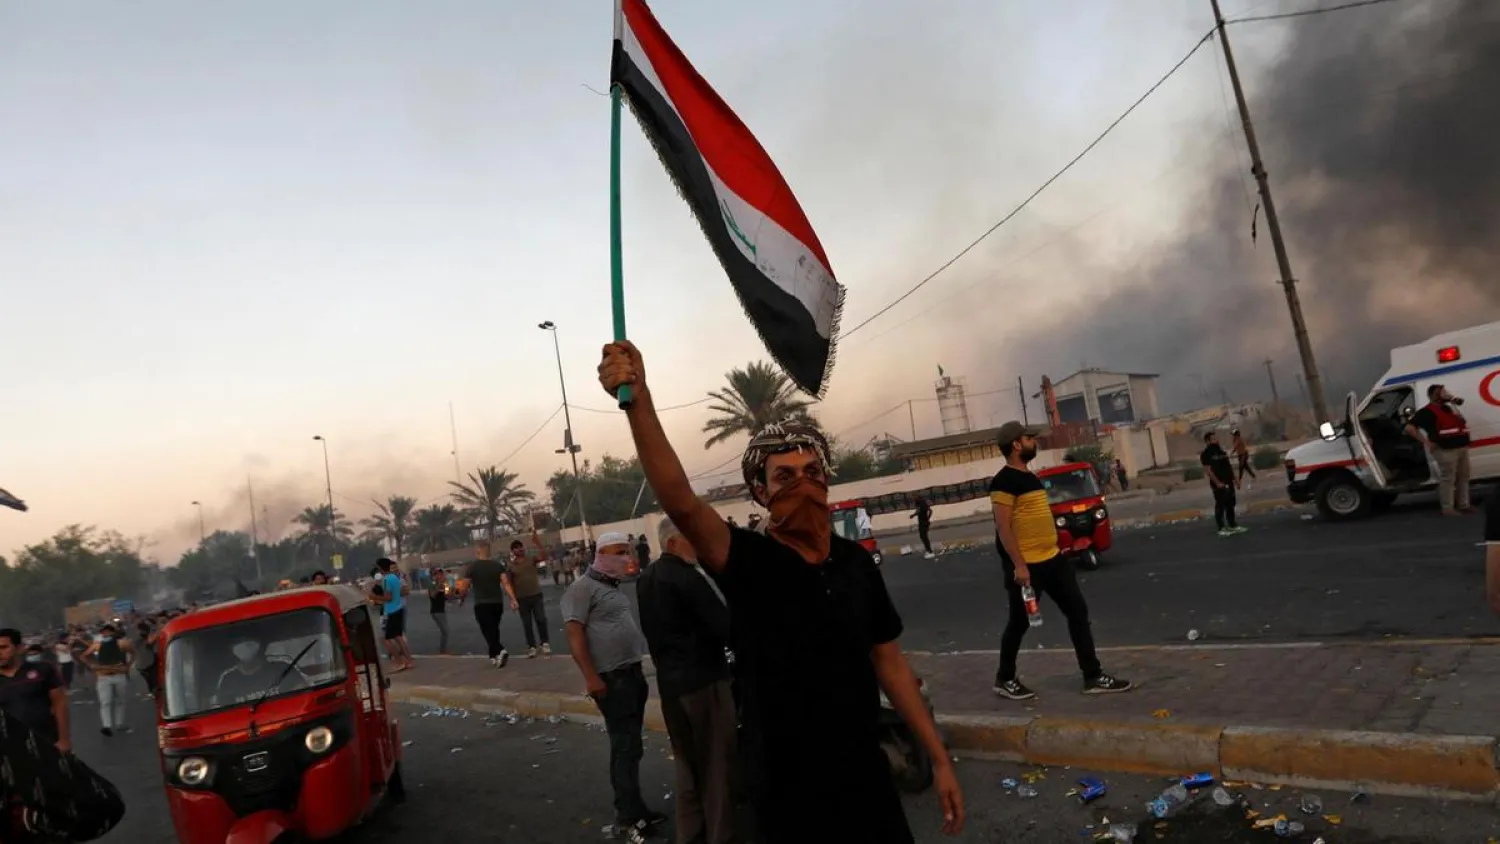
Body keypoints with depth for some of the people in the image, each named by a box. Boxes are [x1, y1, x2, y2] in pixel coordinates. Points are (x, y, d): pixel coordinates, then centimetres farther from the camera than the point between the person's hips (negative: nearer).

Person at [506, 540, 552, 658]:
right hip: (522, 599, 0)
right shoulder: (511, 566, -1)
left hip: (536, 595, 0)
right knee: (527, 624, 4)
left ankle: (545, 644, 11)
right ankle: (532, 647, 11)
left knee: (541, 620, -2)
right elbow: (508, 584, -2)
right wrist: (513, 599, -11)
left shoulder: (531, 560, 3)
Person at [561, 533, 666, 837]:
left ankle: (630, 806, 25)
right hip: (611, 678, -9)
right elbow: (574, 634, -18)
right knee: (626, 746, -5)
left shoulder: (614, 587, 15)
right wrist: (591, 677, -23)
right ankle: (630, 813, 4)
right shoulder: (583, 588, -12)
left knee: (630, 745, 15)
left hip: (632, 673, 9)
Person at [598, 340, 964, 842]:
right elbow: (681, 504, -32)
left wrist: (939, 758, 6)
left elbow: (888, 662, 7)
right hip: (790, 794, -4)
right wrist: (639, 403, -45)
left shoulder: (855, 561, 0)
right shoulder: (748, 562, -15)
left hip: (867, 777, 4)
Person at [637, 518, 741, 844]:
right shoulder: (687, 576, -20)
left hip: (669, 680, 9)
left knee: (688, 762, 20)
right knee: (719, 763, 4)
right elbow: (724, 626, -21)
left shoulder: (647, 578, 8)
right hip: (703, 679, -9)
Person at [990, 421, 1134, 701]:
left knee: (1078, 612, 8)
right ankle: (1005, 679, 21)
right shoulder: (1004, 481, -15)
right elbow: (1003, 527, -20)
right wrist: (1018, 565, -23)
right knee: (1020, 623, 4)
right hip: (1026, 565, -9)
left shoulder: (1030, 476, 15)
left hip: (1052, 559, 9)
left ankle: (1093, 677, 15)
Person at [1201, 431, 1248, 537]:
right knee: (1220, 506, -2)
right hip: (1219, 484, -8)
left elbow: (1229, 466, 18)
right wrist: (1217, 482, -21)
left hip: (1228, 482, 8)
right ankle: (1222, 529, 5)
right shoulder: (1206, 454, -11)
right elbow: (1207, 470, -17)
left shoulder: (1221, 451, 14)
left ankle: (1233, 526, 23)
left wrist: (1234, 479, 14)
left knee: (1230, 505, 14)